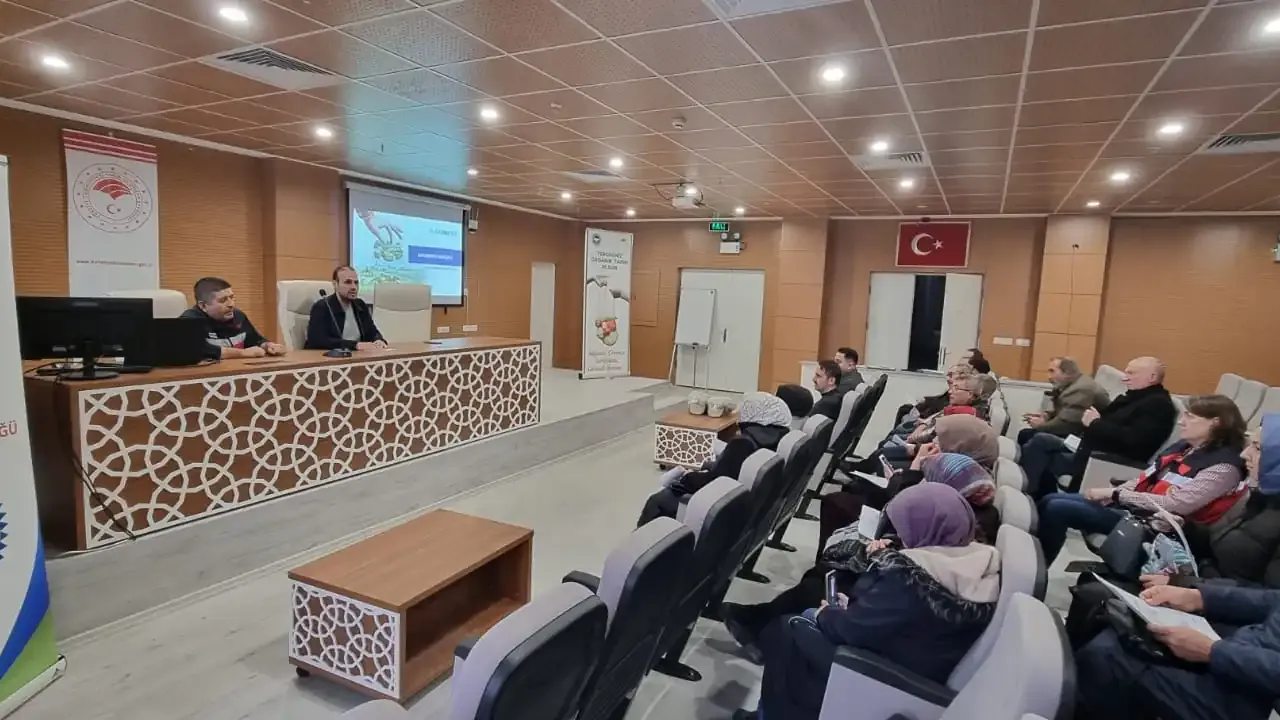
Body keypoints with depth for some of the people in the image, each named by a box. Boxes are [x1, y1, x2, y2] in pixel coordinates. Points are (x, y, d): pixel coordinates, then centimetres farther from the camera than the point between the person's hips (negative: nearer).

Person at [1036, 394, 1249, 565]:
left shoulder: (1224, 467, -14)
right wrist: (1110, 494, -3)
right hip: (1131, 505, 9)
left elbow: (1174, 504, -23)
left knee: (1057, 509, -22)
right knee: (1050, 501, -5)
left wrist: (1116, 494, -16)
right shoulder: (1182, 447, 12)